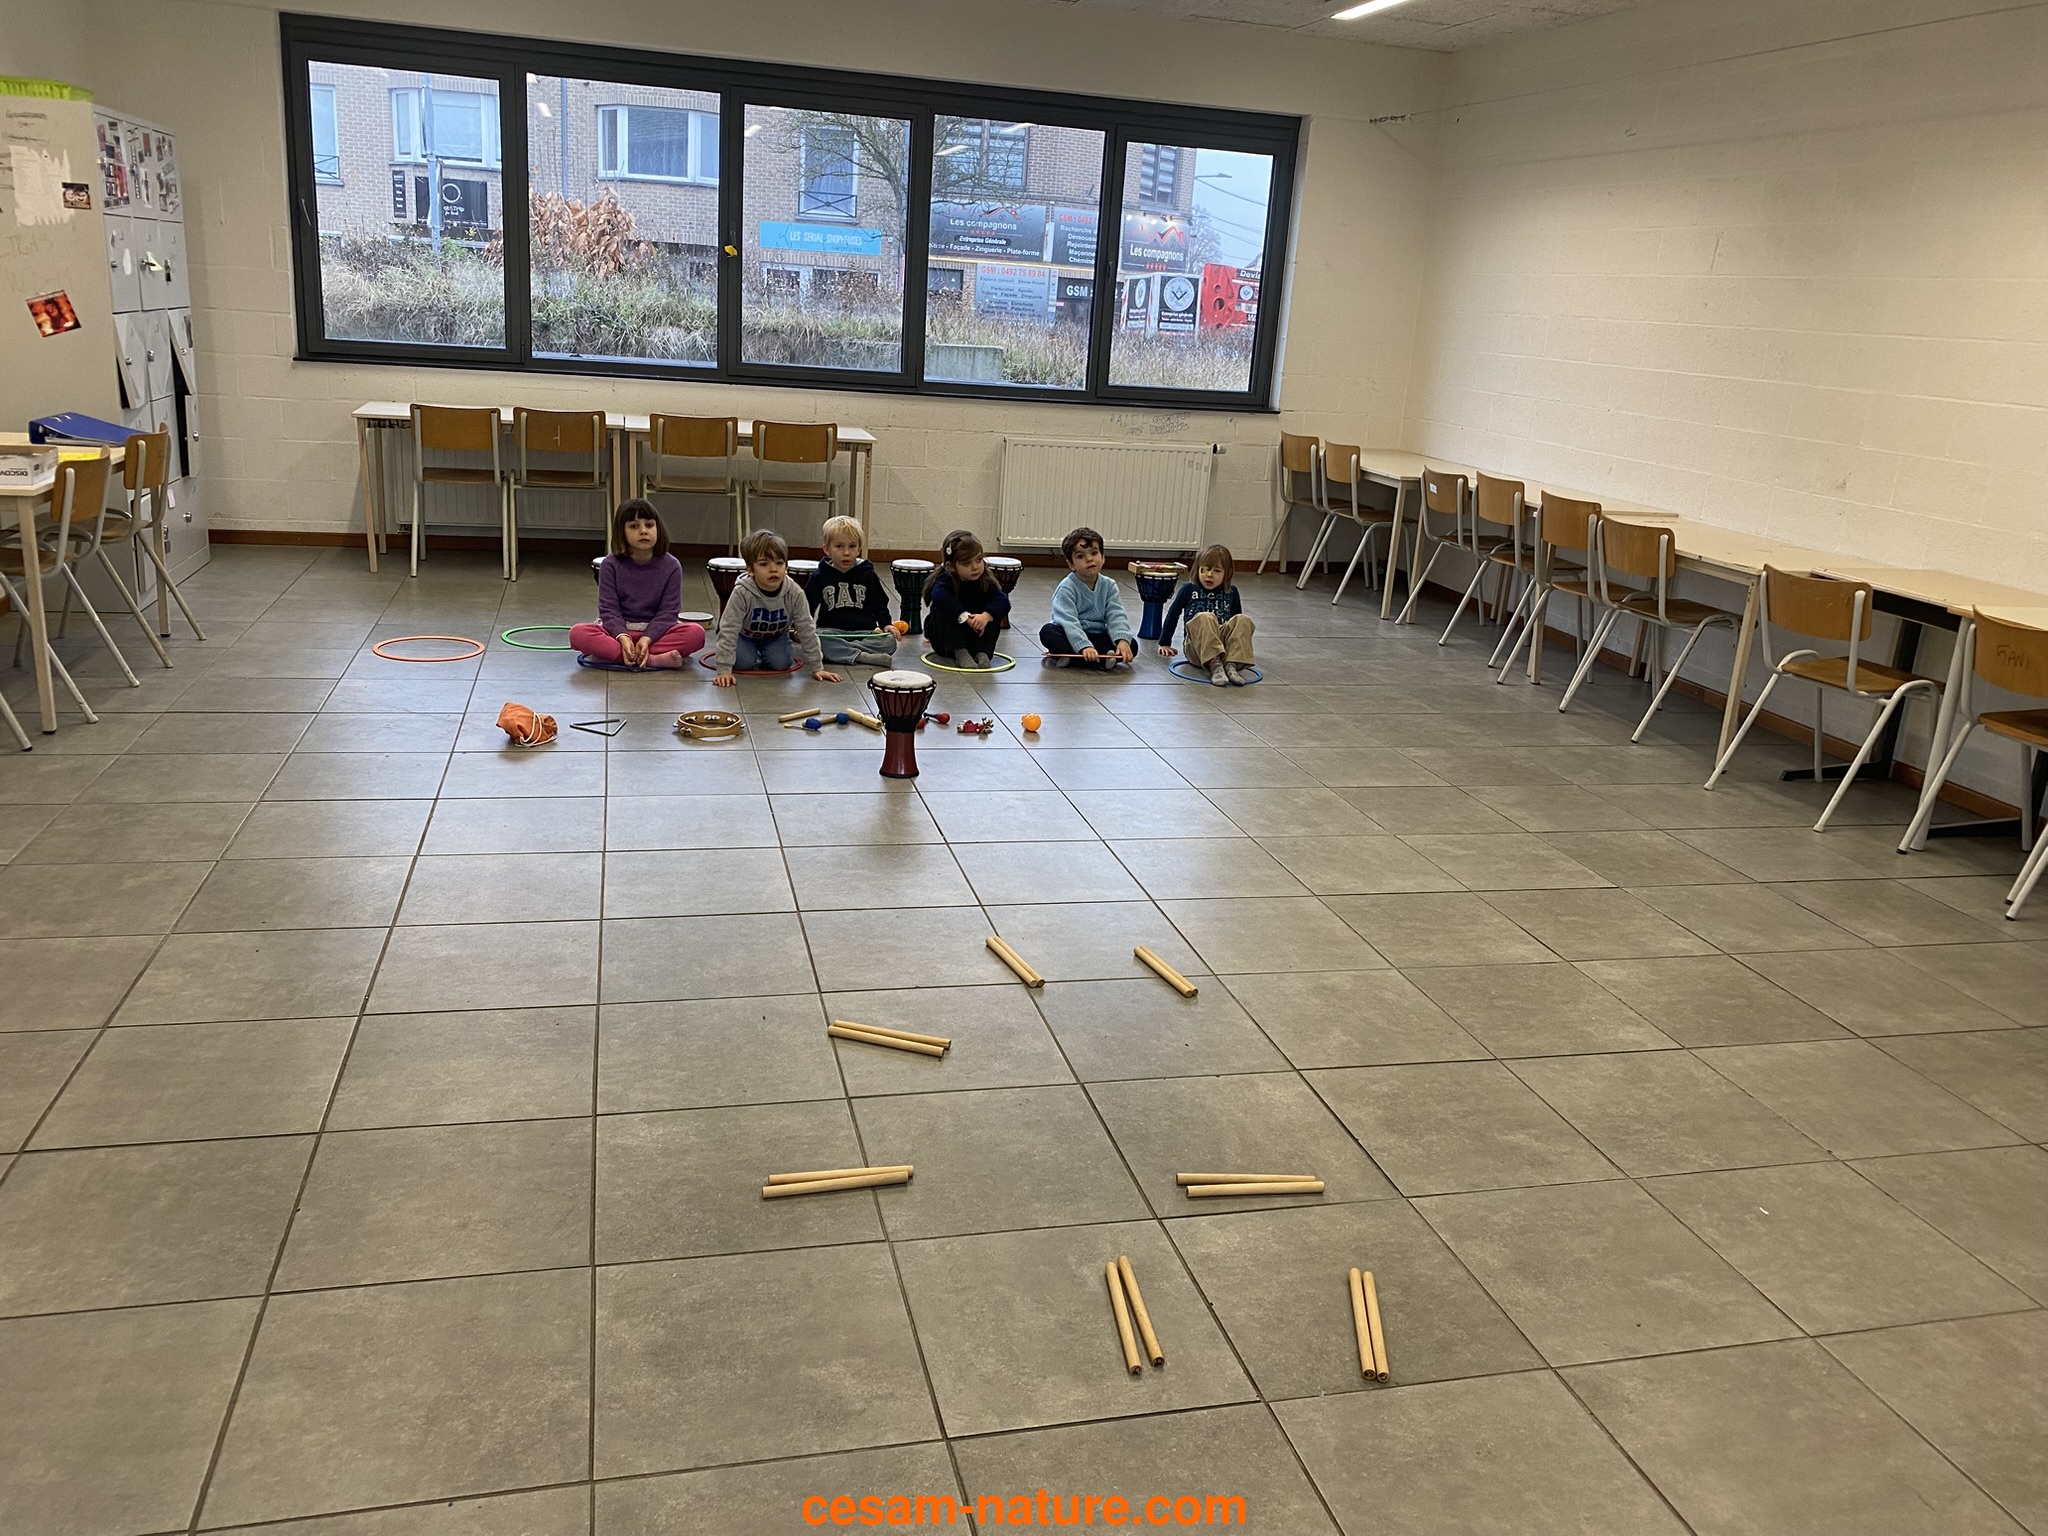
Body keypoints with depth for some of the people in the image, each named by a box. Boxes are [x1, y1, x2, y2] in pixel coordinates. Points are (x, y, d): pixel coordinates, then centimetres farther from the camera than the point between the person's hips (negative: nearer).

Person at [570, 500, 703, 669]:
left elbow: (668, 611, -8)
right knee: (578, 632, -29)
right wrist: (623, 638, -27)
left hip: (655, 631, 0)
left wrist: (647, 639, -24)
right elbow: (608, 608, -8)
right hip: (619, 630, 0)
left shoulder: (671, 566, -3)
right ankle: (654, 660, -38)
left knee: (696, 633, -27)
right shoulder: (611, 565, -3)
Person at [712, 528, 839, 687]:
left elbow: (807, 630, -22)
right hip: (745, 634, -2)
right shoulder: (742, 594, -37)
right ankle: (755, 656, 14)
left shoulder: (794, 594, -30)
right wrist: (724, 671, -39)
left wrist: (817, 668, -22)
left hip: (775, 635, 2)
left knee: (780, 664, -17)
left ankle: (762, 656, 17)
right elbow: (728, 631, -34)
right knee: (744, 662, -23)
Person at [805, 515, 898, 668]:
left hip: (864, 631, 1)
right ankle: (861, 656, -38)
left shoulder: (867, 575, 9)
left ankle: (840, 651, -29)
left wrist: (885, 624, -2)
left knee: (889, 641, -27)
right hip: (830, 631, -1)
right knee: (816, 639, -35)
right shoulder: (820, 576, 8)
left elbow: (879, 604, 16)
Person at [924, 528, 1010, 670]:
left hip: (974, 637, 2)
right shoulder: (945, 579, -16)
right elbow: (939, 596, -39)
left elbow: (1003, 601, -24)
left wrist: (986, 616, -43)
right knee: (944, 609, -29)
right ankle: (960, 653, -37)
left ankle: (983, 653, -27)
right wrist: (964, 616, -46)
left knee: (993, 612, -18)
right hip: (944, 641, -2)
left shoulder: (985, 581, -7)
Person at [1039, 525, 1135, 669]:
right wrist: (1085, 647, -38)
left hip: (1099, 637, 4)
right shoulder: (1067, 588, -12)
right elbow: (1068, 622, -23)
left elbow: (1116, 616, -10)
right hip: (1072, 636, -3)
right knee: (1048, 632, -31)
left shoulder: (1109, 586, 1)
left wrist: (1123, 640, -29)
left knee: (1132, 644, -18)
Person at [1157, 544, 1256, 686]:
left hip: (1224, 643, 2)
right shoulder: (1189, 590, 12)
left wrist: (1240, 645, 24)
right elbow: (1173, 614, 17)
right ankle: (1214, 665, -51)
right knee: (1205, 618, -33)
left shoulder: (1231, 593, 18)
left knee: (1243, 619, -24)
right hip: (1197, 646, -2)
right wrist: (1165, 644, 19)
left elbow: (1237, 621, 27)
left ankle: (1232, 664, -40)